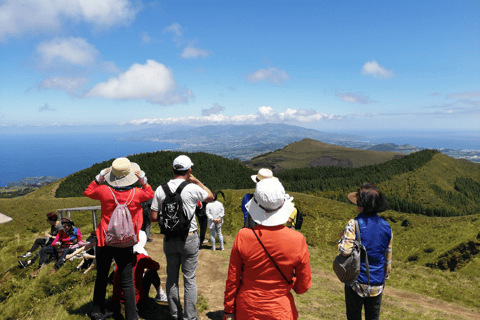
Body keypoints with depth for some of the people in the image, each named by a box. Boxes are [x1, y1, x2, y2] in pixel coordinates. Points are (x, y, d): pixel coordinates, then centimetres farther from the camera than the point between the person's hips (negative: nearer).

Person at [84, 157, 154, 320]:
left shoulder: (104, 191, -13)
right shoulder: (136, 193, -14)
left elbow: (88, 192, 9)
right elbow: (149, 194, 10)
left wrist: (99, 177, 5)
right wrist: (143, 180, 4)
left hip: (104, 241, 2)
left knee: (101, 278, 21)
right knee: (127, 283, 6)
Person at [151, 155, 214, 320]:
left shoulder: (161, 190, -4)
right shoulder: (192, 188, -12)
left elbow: (154, 217, -2)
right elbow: (211, 197, 8)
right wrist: (196, 181, 10)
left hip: (169, 239, 3)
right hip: (189, 239, -3)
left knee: (171, 278, 17)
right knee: (190, 280, 7)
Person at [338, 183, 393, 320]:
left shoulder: (354, 224, -18)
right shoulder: (386, 227, -1)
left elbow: (345, 250, -26)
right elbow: (388, 258, 7)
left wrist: (341, 238, -5)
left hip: (357, 281, -4)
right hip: (377, 283, 4)